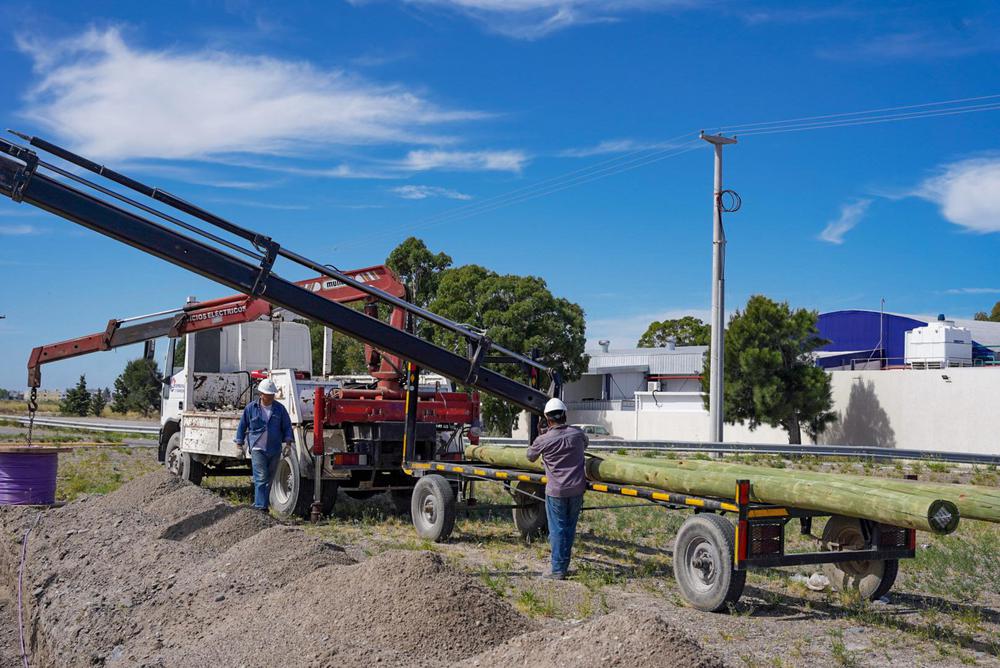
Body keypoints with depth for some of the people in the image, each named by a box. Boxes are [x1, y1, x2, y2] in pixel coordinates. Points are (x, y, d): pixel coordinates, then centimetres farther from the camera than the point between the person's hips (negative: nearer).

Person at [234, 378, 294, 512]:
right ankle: (261, 506, -13)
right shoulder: (251, 408, 2)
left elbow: (287, 427, 11)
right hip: (257, 449, -3)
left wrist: (288, 443, -1)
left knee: (270, 479, 9)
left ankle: (263, 503, 21)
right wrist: (239, 444, 7)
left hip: (275, 450, 3)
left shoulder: (280, 409, 6)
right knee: (261, 477, -12)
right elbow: (242, 426, 9)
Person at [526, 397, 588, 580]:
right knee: (570, 529, 14)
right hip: (577, 489, 4)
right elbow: (585, 445, 23)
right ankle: (564, 566, 21)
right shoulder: (577, 434, -1)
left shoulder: (543, 440, -11)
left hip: (556, 491, -4)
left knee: (557, 530, 3)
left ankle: (558, 570, 4)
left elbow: (530, 456, 9)